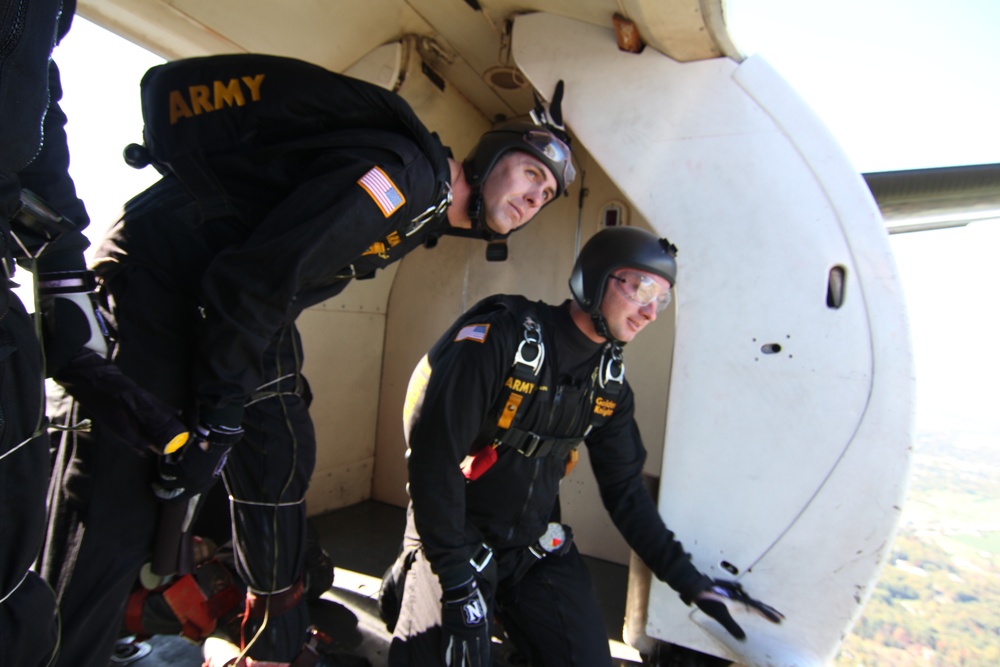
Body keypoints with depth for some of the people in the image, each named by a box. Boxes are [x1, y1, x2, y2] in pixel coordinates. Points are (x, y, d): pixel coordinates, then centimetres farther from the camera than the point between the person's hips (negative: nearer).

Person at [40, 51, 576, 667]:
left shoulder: (424, 214, 10)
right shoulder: (408, 170, -21)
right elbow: (255, 277, -26)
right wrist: (215, 424, -21)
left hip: (246, 303, 9)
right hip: (164, 270, -9)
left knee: (281, 457, 9)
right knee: (123, 492, -11)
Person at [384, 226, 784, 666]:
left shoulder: (610, 383, -1)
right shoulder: (502, 337, -22)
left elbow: (625, 490, 7)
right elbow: (432, 450, -23)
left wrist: (689, 581, 4)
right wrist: (457, 581, -21)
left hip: (537, 546, 5)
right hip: (456, 539, -5)